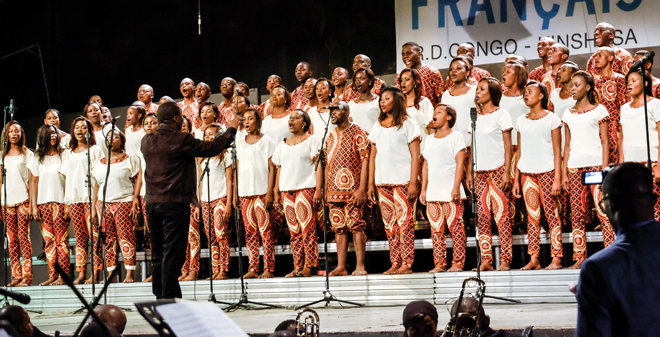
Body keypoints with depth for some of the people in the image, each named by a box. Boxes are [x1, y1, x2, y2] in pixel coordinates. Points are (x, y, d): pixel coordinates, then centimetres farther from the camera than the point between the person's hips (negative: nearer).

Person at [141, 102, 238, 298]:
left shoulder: (147, 141, 5)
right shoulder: (181, 140, -12)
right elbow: (212, 148, -5)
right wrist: (231, 129, 10)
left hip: (152, 202, 6)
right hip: (174, 203, -6)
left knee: (158, 254, 13)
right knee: (172, 255, -4)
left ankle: (160, 296, 18)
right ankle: (169, 299, -4)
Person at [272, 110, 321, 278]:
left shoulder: (311, 140, 5)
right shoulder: (283, 144, 20)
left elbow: (318, 165, -3)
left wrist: (318, 189, -12)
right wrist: (276, 192, 12)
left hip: (306, 189, -5)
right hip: (287, 191, 5)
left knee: (308, 229, -10)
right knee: (294, 231, 2)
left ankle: (308, 266, -9)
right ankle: (297, 267, 3)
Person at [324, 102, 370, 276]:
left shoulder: (358, 133, -3)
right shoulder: (331, 136, 16)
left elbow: (365, 161, -8)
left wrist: (362, 189, -15)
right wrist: (326, 189, 13)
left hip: (353, 189, -6)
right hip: (334, 190, 6)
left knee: (356, 226, -7)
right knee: (339, 228, 5)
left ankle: (360, 266, -4)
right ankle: (341, 267, 7)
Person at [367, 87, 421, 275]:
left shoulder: (407, 124, 3)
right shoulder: (377, 126, 17)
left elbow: (415, 155, -3)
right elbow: (372, 157, 17)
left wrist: (413, 182, -11)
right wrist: (371, 183, 9)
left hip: (402, 181, -5)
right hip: (382, 182, 5)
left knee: (404, 221, -8)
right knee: (389, 224, 3)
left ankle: (407, 263, -7)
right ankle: (395, 263, 6)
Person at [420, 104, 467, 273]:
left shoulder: (455, 136, 2)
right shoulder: (429, 139, 19)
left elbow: (460, 163, -5)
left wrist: (456, 187, -14)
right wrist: (423, 189, 13)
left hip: (450, 192, -5)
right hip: (433, 192, 5)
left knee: (455, 226, -7)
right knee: (436, 229, 2)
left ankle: (458, 262, -4)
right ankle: (439, 263, 5)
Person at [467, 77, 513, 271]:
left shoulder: (500, 114, -1)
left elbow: (507, 146, -4)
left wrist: (506, 173, -11)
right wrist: (469, 172, 10)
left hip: (497, 170, -5)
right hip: (480, 172, 5)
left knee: (502, 214, -8)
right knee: (482, 217, 2)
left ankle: (505, 260, -7)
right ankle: (486, 260, 4)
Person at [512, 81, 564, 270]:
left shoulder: (551, 119, 1)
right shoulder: (521, 121, 14)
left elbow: (557, 151, -2)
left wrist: (557, 178, -9)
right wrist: (516, 179, 10)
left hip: (547, 171, -4)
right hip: (527, 173, 4)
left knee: (551, 214, -5)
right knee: (532, 216, 2)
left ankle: (556, 258, -3)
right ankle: (533, 259, 4)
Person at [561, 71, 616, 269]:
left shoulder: (599, 110, 4)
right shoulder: (568, 114, 16)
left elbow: (605, 141, 0)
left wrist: (604, 169, -8)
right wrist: (564, 173, 10)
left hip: (595, 165, -4)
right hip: (575, 167, 4)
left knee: (603, 211, -12)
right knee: (577, 213, 2)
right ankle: (580, 257, 5)